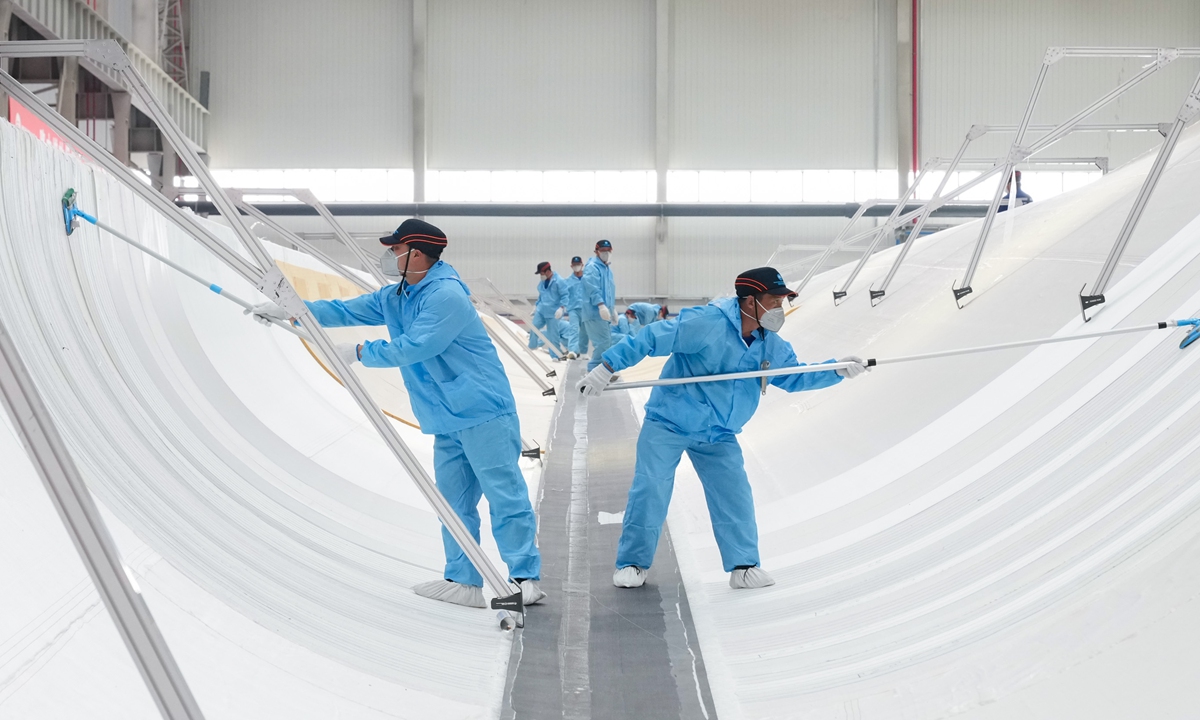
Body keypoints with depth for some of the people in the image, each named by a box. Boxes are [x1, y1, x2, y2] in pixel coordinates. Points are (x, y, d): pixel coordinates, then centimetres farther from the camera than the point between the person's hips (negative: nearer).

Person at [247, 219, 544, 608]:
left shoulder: (446, 296, -18)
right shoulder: (394, 298, 12)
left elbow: (412, 347, -23)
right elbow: (346, 311, 14)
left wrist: (359, 351, -11)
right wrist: (286, 311, 8)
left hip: (483, 412, -10)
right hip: (446, 421, 10)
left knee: (505, 496, -8)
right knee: (455, 502, 11)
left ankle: (525, 579, -5)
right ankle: (463, 581, 16)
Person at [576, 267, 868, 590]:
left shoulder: (771, 346, 0)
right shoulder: (705, 323, -23)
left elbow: (794, 378, 13)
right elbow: (650, 339, -23)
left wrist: (837, 370, 1)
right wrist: (607, 368, -25)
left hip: (718, 436, 6)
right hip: (668, 424, -5)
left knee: (734, 495, -1)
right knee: (650, 491, -5)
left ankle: (744, 566, 10)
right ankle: (633, 563, 10)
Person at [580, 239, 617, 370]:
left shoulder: (608, 269, 20)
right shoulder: (592, 267, -11)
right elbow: (592, 289, -22)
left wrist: (613, 308, 27)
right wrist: (601, 305, -30)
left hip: (605, 313, 10)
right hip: (595, 312, -10)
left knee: (607, 342, 12)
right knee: (603, 342, -15)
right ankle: (593, 370, -11)